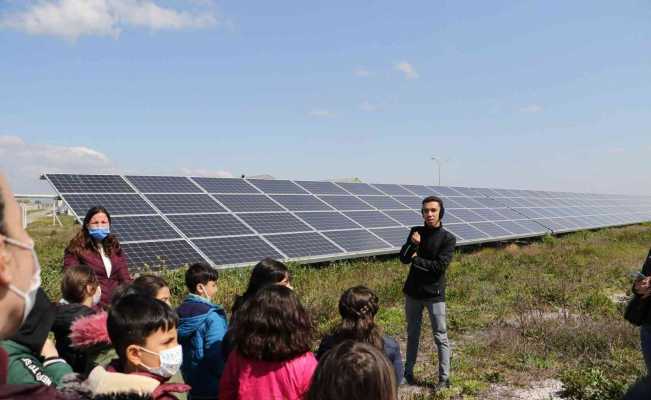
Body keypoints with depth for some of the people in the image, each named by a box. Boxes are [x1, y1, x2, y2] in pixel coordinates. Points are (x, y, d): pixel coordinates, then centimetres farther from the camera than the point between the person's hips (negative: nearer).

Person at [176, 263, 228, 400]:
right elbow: (216, 356, -23)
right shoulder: (212, 316, -21)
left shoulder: (180, 313, 1)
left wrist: (187, 373, 18)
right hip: (213, 387, -7)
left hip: (191, 382, 7)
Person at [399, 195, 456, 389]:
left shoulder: (448, 239, -9)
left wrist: (416, 259, -10)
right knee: (412, 334, 16)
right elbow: (403, 258, -5)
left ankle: (444, 378, 14)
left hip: (434, 294, -4)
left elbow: (440, 266, -18)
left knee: (440, 337, 3)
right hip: (413, 291, 4)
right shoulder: (415, 232, 2)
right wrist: (413, 244, -22)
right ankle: (408, 372, 29)